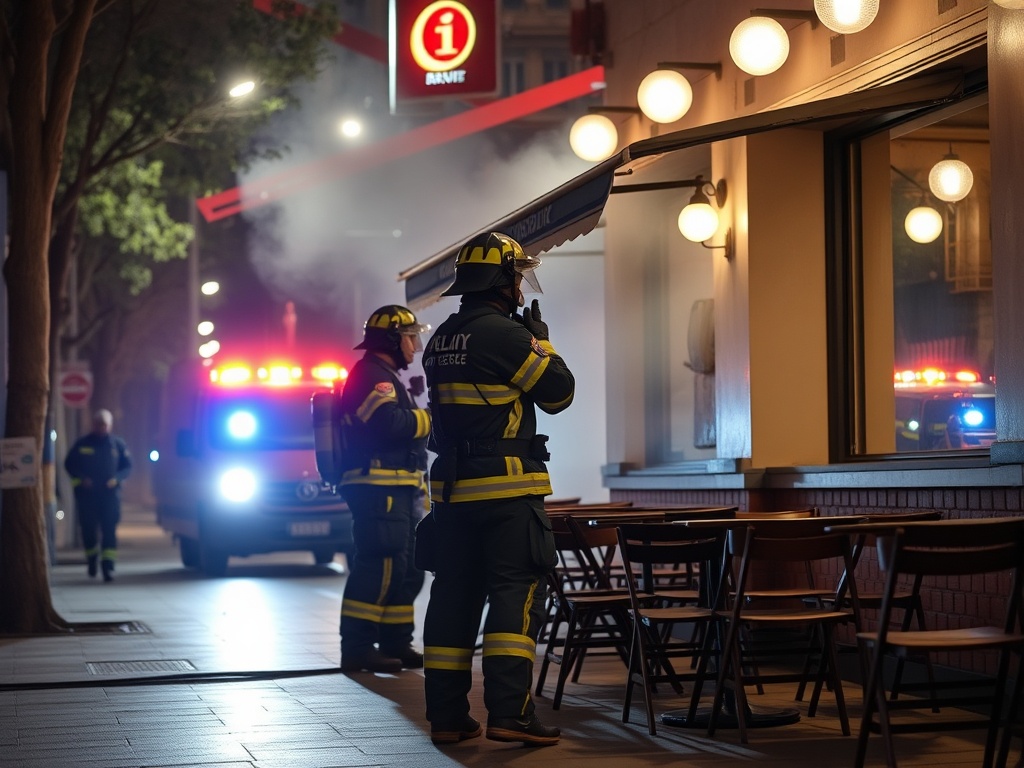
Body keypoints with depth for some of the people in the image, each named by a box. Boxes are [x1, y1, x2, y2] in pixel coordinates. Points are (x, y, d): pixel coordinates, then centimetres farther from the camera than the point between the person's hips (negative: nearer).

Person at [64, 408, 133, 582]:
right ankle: (92, 558, 29)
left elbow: (127, 467, 11)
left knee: (109, 530, -9)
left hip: (110, 494, 0)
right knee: (88, 529, 3)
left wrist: (116, 478, -8)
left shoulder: (118, 444, 7)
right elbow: (69, 464, 10)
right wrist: (81, 478, -6)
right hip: (86, 494, 1)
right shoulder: (82, 443, 6)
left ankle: (108, 566, -12)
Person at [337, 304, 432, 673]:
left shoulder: (385, 377, 24)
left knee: (407, 570, 14)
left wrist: (431, 414, 7)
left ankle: (396, 644, 20)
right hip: (378, 488, -11)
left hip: (399, 491, 11)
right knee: (378, 568, -13)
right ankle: (357, 649, -11)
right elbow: (391, 423, -24)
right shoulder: (370, 375, -11)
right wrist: (434, 416, -12)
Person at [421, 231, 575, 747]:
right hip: (505, 486, -8)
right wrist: (540, 340, 9)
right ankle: (509, 712, -14)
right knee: (516, 593, -7)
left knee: (455, 595, 9)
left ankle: (446, 716, 12)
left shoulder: (441, 341, 13)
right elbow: (559, 392, -6)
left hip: (452, 487, 8)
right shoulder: (505, 334, -12)